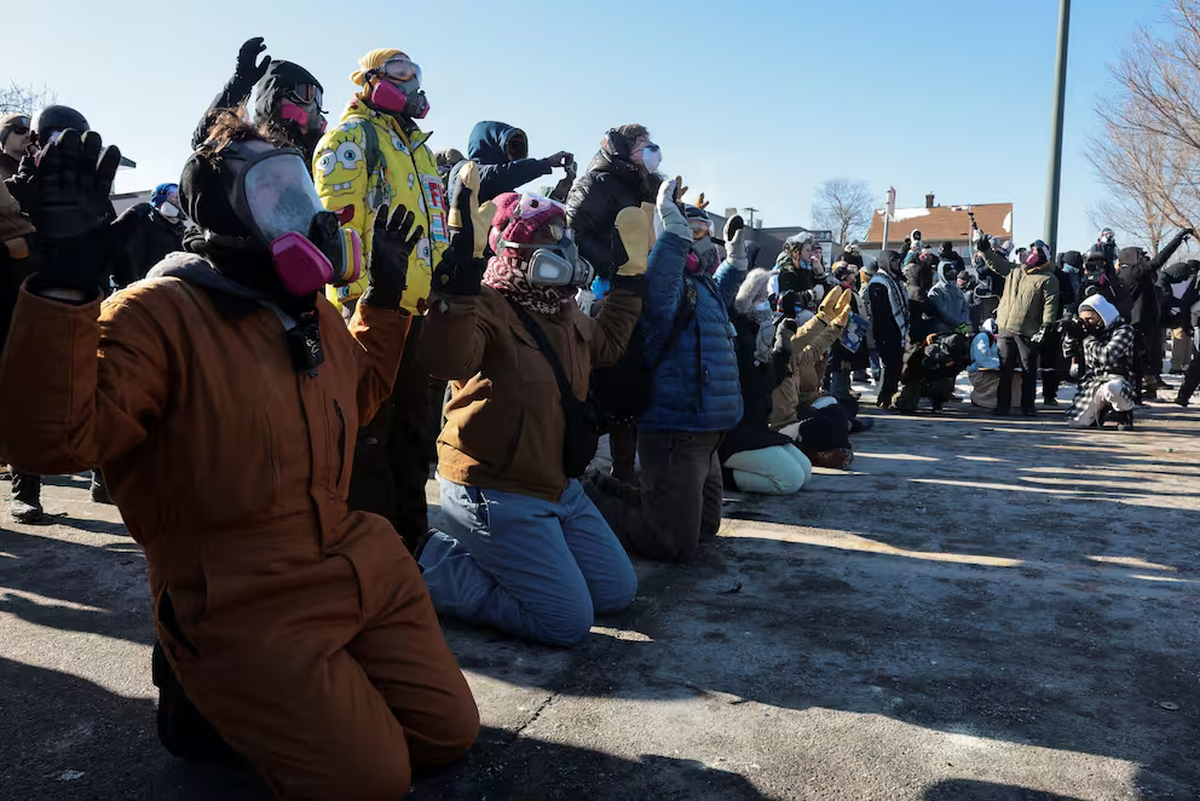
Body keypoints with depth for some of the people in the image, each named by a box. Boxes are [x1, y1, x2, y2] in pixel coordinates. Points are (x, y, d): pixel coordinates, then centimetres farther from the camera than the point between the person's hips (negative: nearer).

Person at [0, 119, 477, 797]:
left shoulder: (311, 311, 9)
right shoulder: (159, 313, -16)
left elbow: (359, 392, 28)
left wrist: (386, 294, 22)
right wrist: (66, 281, -38)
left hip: (360, 562, 8)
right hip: (245, 606, -8)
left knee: (449, 736, 11)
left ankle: (259, 698, 27)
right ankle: (209, 693, 15)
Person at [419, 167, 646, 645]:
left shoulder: (563, 310, 10)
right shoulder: (484, 305, -20)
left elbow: (605, 344, 30)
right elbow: (446, 360, -42)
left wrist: (631, 270, 27)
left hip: (559, 487, 10)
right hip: (494, 491, -10)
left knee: (617, 593, 15)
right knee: (567, 622, -8)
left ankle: (483, 557, 20)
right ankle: (434, 567, 4)